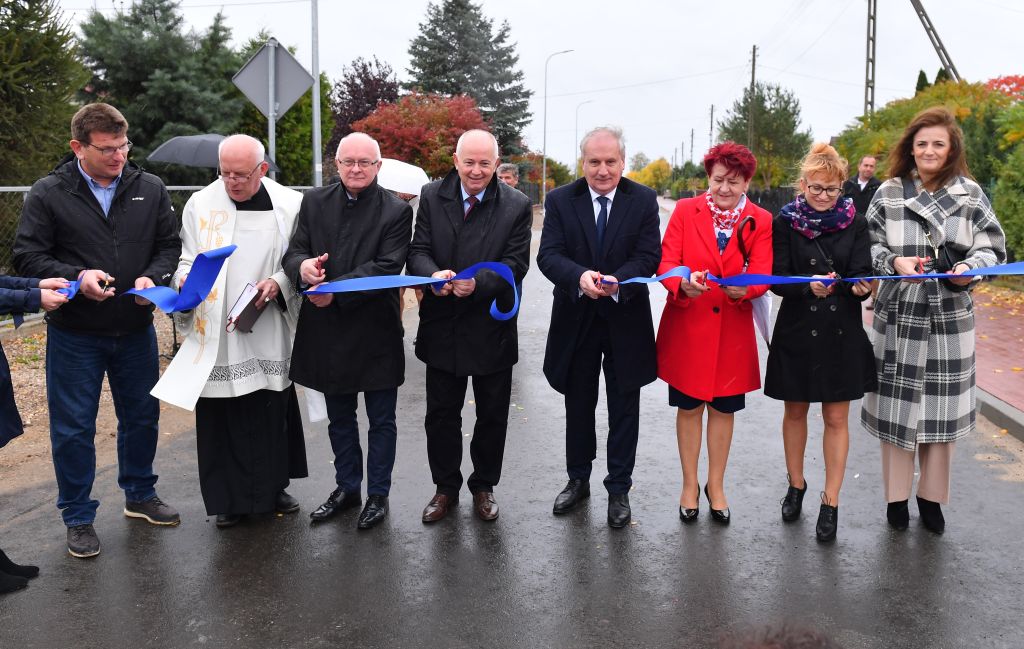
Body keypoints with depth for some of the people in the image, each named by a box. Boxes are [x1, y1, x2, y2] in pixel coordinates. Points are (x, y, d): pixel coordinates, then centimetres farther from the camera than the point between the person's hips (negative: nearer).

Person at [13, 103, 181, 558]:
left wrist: (152, 277, -13)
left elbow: (169, 244, 7)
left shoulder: (150, 189, 2)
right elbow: (28, 257, -5)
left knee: (142, 417, 15)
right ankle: (78, 517, 21)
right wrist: (76, 277, -22)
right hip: (74, 334, -3)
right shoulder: (48, 194, -6)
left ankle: (140, 495, 36)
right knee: (73, 427, 5)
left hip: (136, 330, 3)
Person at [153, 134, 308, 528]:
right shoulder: (200, 204, 2)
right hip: (215, 332, 0)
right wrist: (185, 278, -15)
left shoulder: (288, 206, 0)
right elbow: (187, 259, 7)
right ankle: (230, 497, 17)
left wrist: (278, 283, -14)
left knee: (272, 412, 10)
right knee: (222, 417, 3)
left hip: (268, 331, 0)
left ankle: (273, 487, 28)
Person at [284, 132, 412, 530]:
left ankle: (378, 494, 25)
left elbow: (387, 267, -17)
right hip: (327, 331, 4)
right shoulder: (314, 202, 5)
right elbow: (293, 251, 1)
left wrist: (335, 289, -24)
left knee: (381, 420, 10)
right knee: (339, 418, 18)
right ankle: (347, 487, 35)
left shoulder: (396, 211, -7)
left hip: (376, 331, -4)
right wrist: (302, 266, -23)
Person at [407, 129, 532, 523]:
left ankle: (484, 486, 32)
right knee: (441, 413, 12)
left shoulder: (516, 206, -5)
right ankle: (445, 488, 30)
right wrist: (433, 274, -25)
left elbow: (516, 263, -10)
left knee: (492, 415, 12)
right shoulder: (432, 197, 1)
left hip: (492, 327, -1)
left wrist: (479, 283, -27)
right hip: (442, 327, 2)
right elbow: (418, 250, -3)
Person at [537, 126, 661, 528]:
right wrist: (579, 276, -31)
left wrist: (618, 280, -30)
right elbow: (548, 254, -11)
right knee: (578, 406, 15)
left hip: (626, 319, -1)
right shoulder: (560, 200, -2)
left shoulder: (643, 200, -3)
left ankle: (619, 489, 23)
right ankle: (578, 480, 34)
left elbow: (649, 255, -10)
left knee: (624, 409, 9)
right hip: (576, 321, 1)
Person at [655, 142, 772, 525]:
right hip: (686, 329, -1)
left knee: (723, 410, 12)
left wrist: (743, 289, -33)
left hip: (732, 332, 1)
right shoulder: (685, 211, -2)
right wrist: (683, 284, -32)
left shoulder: (760, 222, -1)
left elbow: (761, 274, -10)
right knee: (689, 408, 10)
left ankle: (715, 486, 30)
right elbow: (666, 263, -10)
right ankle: (689, 485, 27)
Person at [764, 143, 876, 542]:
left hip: (842, 333, 0)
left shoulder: (854, 223, 0)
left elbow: (862, 273, -5)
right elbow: (777, 279, -9)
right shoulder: (785, 222, -3)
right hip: (797, 331, 0)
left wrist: (860, 287, -28)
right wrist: (809, 285, -28)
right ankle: (796, 485, 34)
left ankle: (831, 502, 15)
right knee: (796, 411, 14)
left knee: (836, 418, 4)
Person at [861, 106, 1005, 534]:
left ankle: (932, 495, 25)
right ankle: (896, 495, 20)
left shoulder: (970, 194, 2)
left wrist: (970, 267, -17)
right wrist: (894, 262, -18)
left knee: (942, 406, 7)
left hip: (950, 318, 1)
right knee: (898, 404, 3)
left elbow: (992, 247, 3)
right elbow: (868, 246, 1)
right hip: (898, 314, -1)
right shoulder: (888, 193, 0)